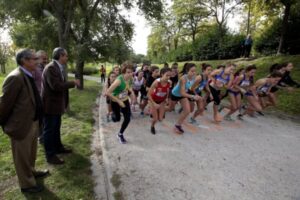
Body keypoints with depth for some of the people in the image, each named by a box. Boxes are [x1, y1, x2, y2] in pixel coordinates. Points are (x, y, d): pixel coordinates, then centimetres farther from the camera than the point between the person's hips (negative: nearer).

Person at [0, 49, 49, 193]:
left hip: (33, 123, 8)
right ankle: (27, 184, 32)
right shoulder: (15, 78, -23)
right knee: (22, 156, 13)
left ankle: (31, 172, 49)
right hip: (21, 125, -8)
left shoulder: (28, 76, 5)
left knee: (31, 153, 27)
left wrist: (37, 120, 15)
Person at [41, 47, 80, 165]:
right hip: (50, 105, -9)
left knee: (56, 128, 21)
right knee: (49, 130, 2)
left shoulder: (59, 68, 9)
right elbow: (56, 86, -29)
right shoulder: (51, 68, -20)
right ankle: (50, 155, 14)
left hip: (57, 104, 9)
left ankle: (58, 147, 37)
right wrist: (73, 83, -19)